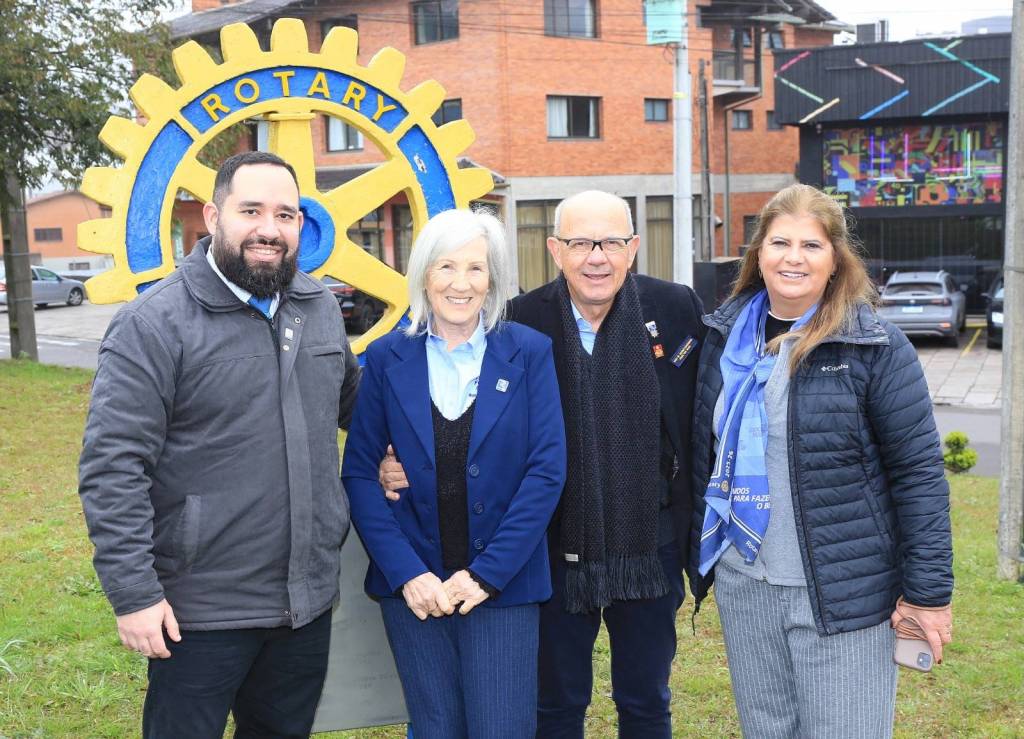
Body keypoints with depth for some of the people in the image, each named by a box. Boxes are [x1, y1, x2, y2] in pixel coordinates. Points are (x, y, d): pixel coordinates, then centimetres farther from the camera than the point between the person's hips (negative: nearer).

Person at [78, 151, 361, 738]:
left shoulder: (320, 306, 5)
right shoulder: (154, 323, -14)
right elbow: (112, 468, -16)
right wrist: (134, 594, -17)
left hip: (309, 599, 6)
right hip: (203, 611, -5)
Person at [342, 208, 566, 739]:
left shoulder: (528, 353, -1)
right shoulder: (387, 358, 1)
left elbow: (547, 470, -6)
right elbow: (359, 473, -1)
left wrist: (488, 572, -12)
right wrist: (407, 573, -11)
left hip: (503, 585, -1)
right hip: (412, 585, 1)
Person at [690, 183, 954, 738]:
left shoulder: (875, 347, -10)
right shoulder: (725, 334, 5)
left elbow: (918, 471, -9)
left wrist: (928, 590, -10)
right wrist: (701, 550, 15)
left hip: (843, 592, -4)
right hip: (742, 585, 5)